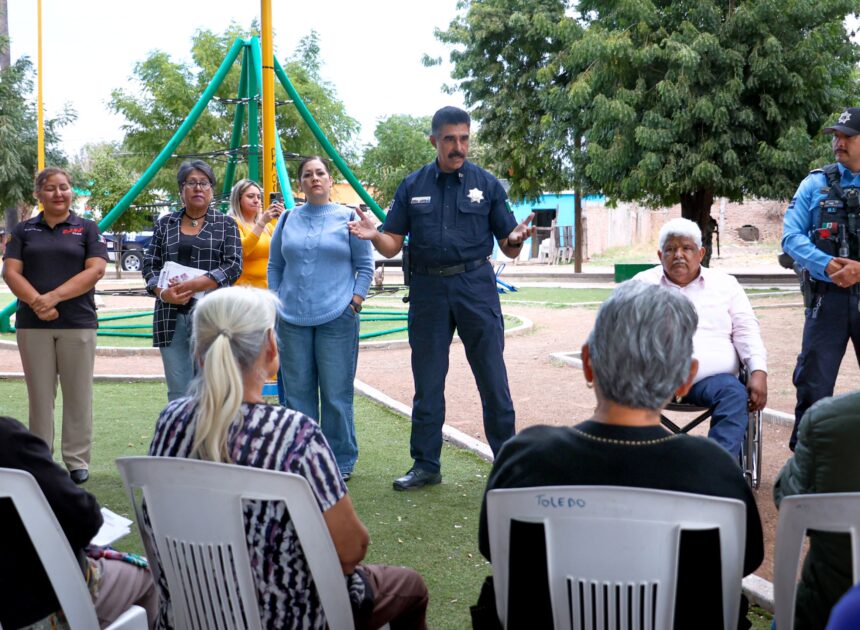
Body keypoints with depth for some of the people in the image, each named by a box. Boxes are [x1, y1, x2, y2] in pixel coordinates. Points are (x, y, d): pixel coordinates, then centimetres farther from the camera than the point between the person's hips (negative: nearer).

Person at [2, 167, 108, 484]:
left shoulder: (87, 228, 7)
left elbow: (95, 270, -5)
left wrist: (54, 297, -14)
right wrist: (37, 301, -15)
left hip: (78, 323, -1)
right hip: (33, 324, 1)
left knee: (77, 394, 2)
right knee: (39, 394, 4)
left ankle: (77, 461, 10)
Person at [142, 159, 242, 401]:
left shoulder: (225, 225, 8)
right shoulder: (165, 224, 15)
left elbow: (233, 265, -3)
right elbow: (149, 263, 11)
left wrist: (195, 284, -14)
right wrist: (162, 292, -9)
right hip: (172, 316, 2)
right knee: (177, 394, 2)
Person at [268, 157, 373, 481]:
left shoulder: (348, 218, 4)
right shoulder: (288, 220, 12)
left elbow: (365, 266, 5)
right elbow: (275, 266, 18)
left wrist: (355, 302, -4)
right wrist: (276, 302, 9)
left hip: (337, 318, -3)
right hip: (293, 319, 3)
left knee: (336, 393, -1)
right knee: (297, 391, 6)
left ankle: (342, 462, 10)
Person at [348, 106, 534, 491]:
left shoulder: (486, 184, 4)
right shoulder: (412, 187, 8)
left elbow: (508, 249, 4)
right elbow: (393, 246, 7)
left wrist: (515, 239, -19)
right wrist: (374, 236, -15)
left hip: (475, 286, -2)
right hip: (428, 289, 2)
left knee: (492, 379, -1)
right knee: (427, 382, 7)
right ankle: (425, 465, 17)